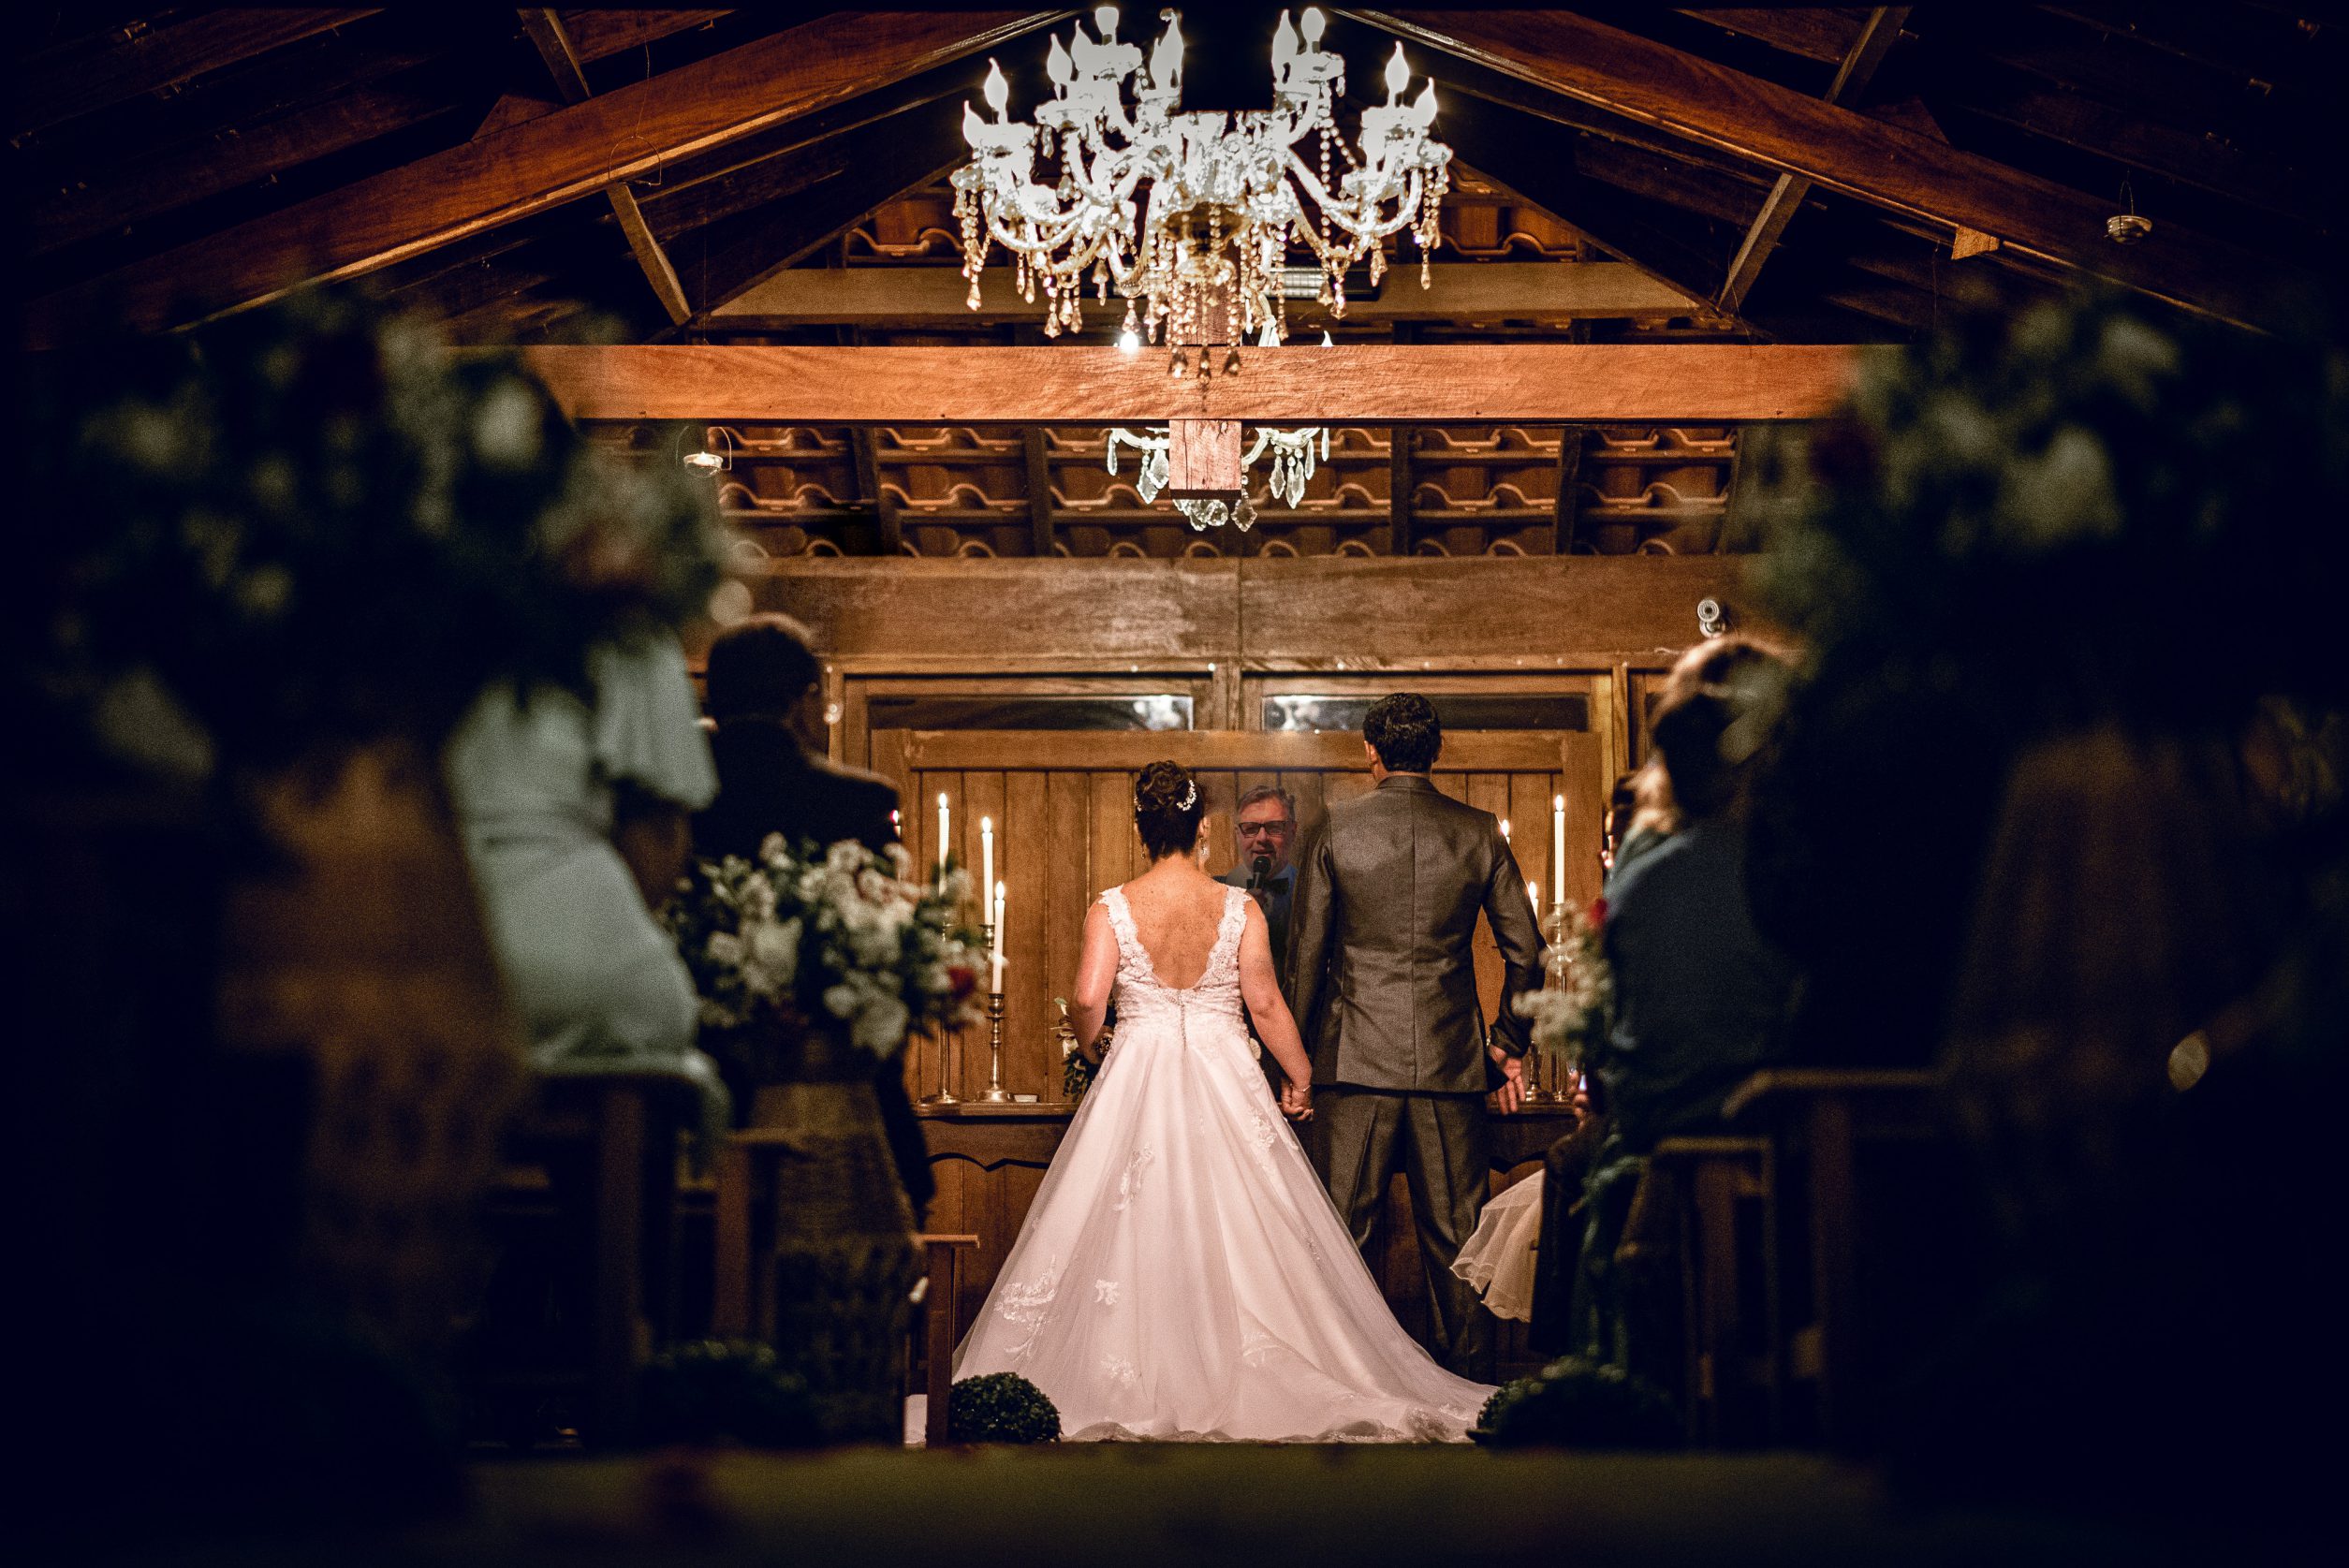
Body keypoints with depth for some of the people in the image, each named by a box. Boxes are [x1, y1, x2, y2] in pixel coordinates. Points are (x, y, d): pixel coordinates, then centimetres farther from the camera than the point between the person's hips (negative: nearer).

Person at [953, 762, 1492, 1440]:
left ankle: (1134, 1388, 8)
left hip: (1137, 1080, 0)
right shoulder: (1239, 908, -3)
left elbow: (1087, 1001, -12)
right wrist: (1299, 1076, 9)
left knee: (1133, 1234, 7)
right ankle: (1239, 1383, 7)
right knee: (1238, 1230, 7)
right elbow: (1265, 1005, -4)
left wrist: (1090, 1045, 9)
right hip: (1225, 1079, 0)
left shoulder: (1112, 909, -5)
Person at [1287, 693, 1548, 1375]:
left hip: (1356, 1059, -1)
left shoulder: (1334, 831, -2)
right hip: (1451, 1061, 2)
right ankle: (1470, 1369, 11)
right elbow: (1526, 950, 4)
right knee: (1456, 1235, 8)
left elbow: (1306, 954, 0)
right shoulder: (1479, 832, 3)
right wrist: (1508, 1043, 15)